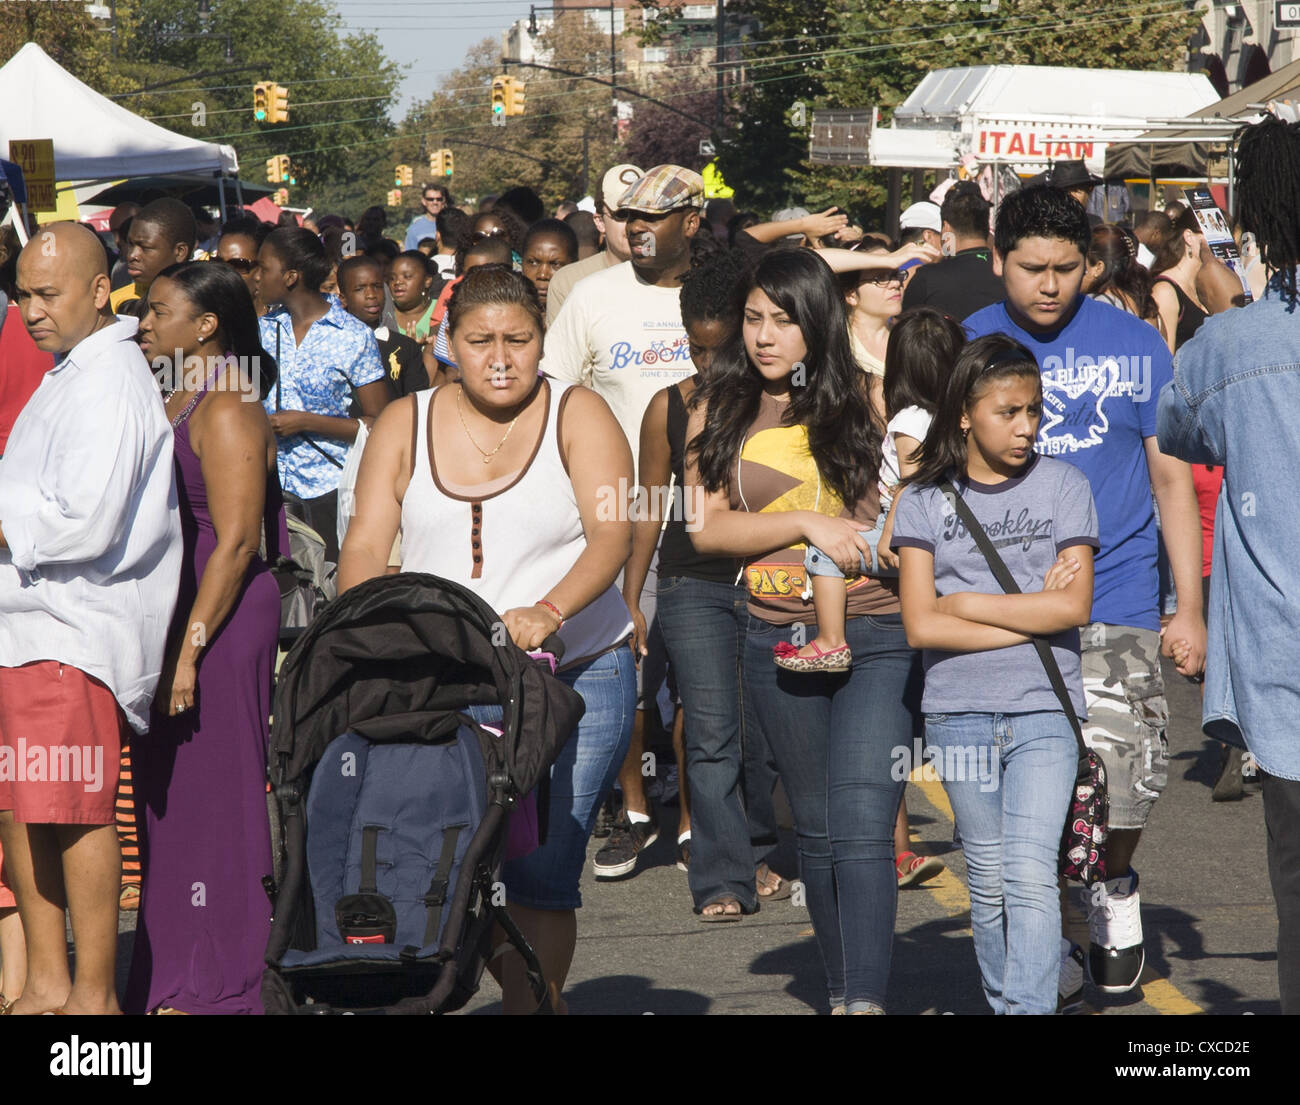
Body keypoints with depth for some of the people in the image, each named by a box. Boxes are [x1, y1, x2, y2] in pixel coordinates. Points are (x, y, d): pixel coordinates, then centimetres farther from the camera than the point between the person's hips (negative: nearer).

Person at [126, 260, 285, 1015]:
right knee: (166, 792, 12)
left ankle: (217, 987, 2)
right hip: (169, 618, 9)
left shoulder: (228, 410, -13)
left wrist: (190, 650, -21)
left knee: (211, 791, -4)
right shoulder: (176, 403, 15)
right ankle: (172, 980, 19)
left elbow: (236, 542, -19)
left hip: (223, 620, -9)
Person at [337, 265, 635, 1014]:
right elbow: (366, 546, 5)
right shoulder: (405, 426, 11)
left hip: (571, 678, -2)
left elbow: (613, 535, -11)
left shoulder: (578, 417, 3)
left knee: (542, 870, -9)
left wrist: (549, 612, -29)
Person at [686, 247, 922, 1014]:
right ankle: (841, 990, 27)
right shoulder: (722, 412, 6)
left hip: (879, 635, -3)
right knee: (816, 828, 14)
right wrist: (810, 525, -11)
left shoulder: (864, 398, 0)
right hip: (779, 641, 3)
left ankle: (868, 998, -21)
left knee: (863, 823, -16)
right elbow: (707, 528, -2)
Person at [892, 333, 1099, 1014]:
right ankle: (1001, 1004, 19)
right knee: (988, 878, 8)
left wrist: (968, 604, -6)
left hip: (1044, 710, -2)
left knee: (1030, 874, -13)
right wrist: (1029, 615, -9)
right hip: (959, 713, 2)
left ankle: (1031, 1008, -15)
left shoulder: (1062, 485, 2)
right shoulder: (923, 500, 3)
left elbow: (1072, 606, -7)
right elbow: (920, 625, -7)